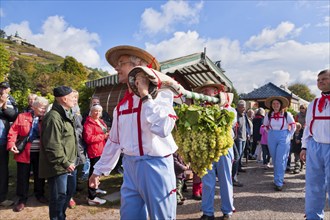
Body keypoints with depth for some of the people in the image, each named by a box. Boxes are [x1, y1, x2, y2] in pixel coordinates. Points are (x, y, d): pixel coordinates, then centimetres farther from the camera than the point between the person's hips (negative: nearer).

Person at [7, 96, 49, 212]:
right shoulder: (22, 117, -3)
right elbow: (13, 131, -6)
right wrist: (11, 144, -17)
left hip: (40, 153, 2)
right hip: (24, 152, -2)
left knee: (39, 174, 15)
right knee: (23, 176, 9)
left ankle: (40, 194, 35)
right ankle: (22, 199, 25)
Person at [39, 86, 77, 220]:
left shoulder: (65, 114, 14)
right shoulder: (54, 117, -20)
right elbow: (53, 146, -25)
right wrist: (65, 163, -20)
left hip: (65, 164, 10)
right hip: (58, 166, -10)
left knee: (69, 191, 20)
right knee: (59, 196, 1)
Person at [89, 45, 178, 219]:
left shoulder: (160, 94, -10)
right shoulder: (121, 105, 9)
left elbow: (163, 128, -28)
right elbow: (113, 141, 17)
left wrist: (145, 96, -21)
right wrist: (99, 170, 20)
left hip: (155, 166, -5)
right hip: (129, 167, 6)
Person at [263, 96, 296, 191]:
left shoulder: (287, 114, -8)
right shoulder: (268, 115, 0)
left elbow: (293, 126, 4)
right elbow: (266, 126, 18)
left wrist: (289, 136, 1)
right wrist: (271, 133, 12)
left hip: (283, 138, -3)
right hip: (272, 138, 3)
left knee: (280, 160, -8)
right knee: (275, 160, 11)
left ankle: (279, 182, -3)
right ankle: (279, 177, 30)